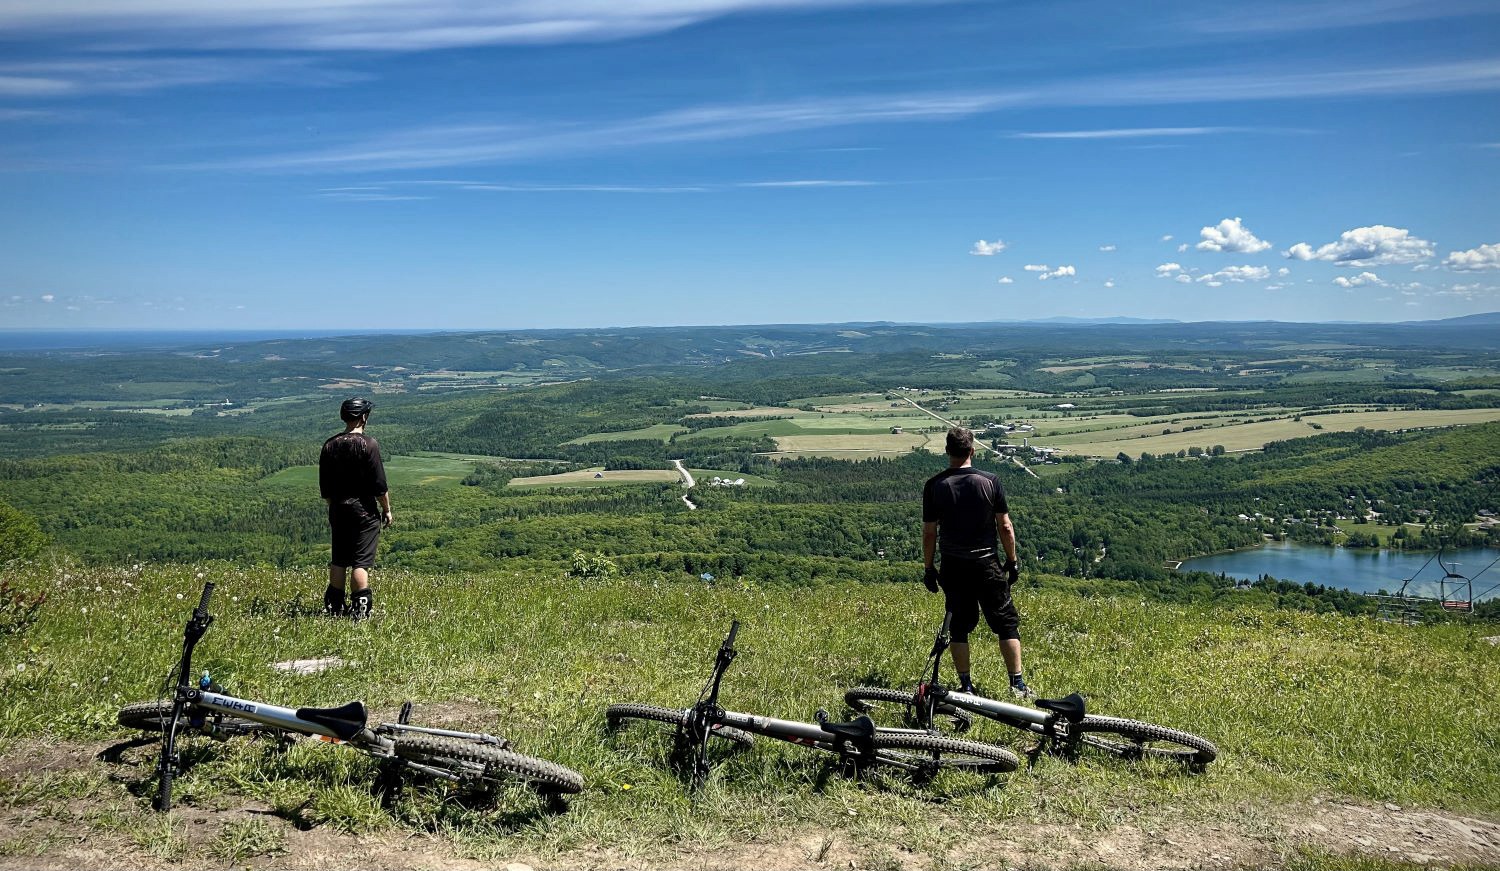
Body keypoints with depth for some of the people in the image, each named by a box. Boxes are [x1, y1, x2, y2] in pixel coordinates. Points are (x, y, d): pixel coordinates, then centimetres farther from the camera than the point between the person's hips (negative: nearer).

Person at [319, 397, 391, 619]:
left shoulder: (329, 445, 6)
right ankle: (361, 606, -9)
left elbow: (324, 486, 12)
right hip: (364, 509, -5)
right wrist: (387, 509, 0)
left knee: (338, 560, 14)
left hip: (338, 509, 5)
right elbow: (379, 484, -12)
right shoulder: (368, 444, -12)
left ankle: (334, 606, 19)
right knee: (361, 561, -5)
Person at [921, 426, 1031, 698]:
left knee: (959, 627, 10)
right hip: (987, 564, -1)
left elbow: (929, 532, -2)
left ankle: (966, 685, 12)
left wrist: (929, 568, 8)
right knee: (1007, 623, 9)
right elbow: (1005, 527, -3)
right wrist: (1012, 562, 8)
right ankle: (1018, 684, 7)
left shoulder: (934, 485, -5)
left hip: (953, 566, 1)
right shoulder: (990, 482, -6)